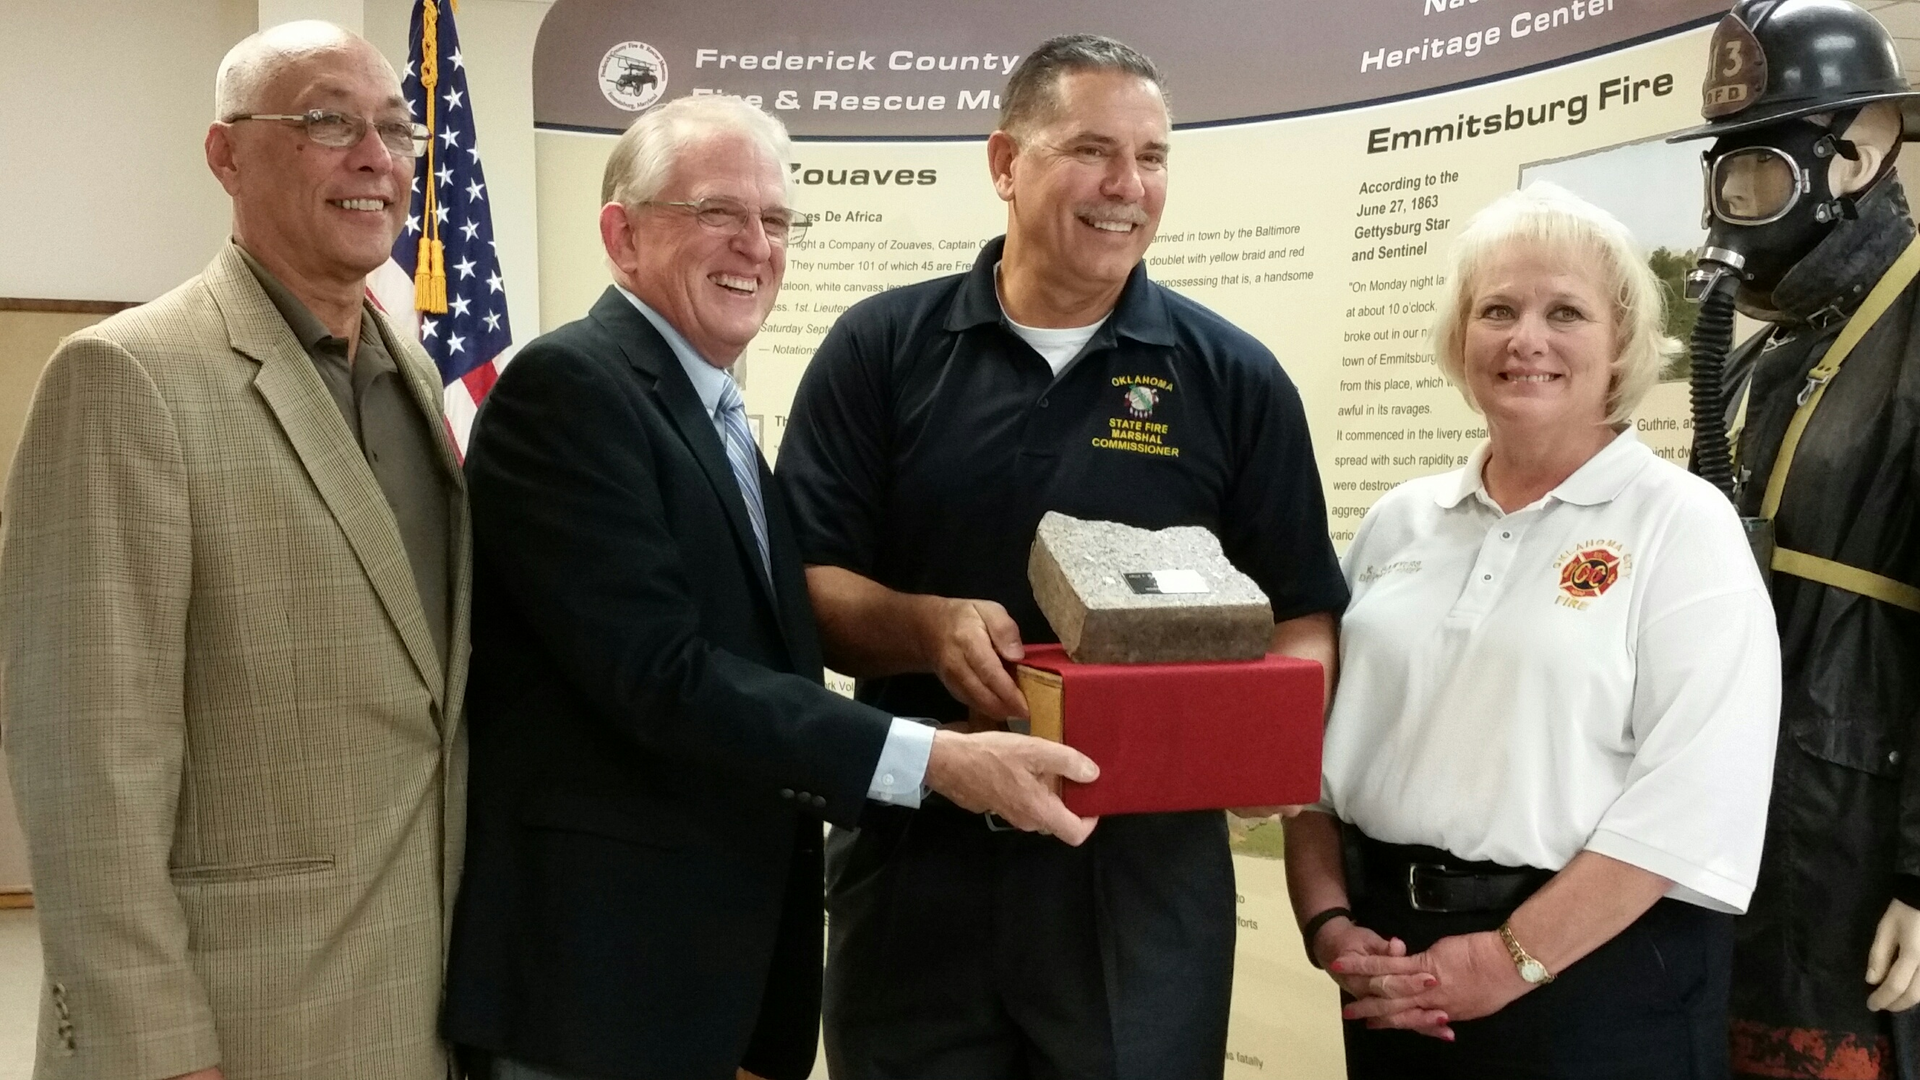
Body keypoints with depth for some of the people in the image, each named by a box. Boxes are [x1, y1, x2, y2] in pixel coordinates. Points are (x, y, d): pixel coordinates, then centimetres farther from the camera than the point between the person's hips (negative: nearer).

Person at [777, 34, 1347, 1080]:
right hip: (916, 857, 1)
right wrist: (930, 627, -22)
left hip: (1144, 869, 0)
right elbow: (802, 586, -2)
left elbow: (1304, 617, 5)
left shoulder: (1233, 378, 1)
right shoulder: (880, 349, 0)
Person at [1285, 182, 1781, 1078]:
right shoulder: (1399, 521, 8)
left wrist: (1513, 959, -17)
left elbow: (1695, 795, -15)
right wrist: (1327, 921, -3)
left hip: (1595, 979, -4)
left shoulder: (1682, 525, -6)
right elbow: (1317, 736, 9)